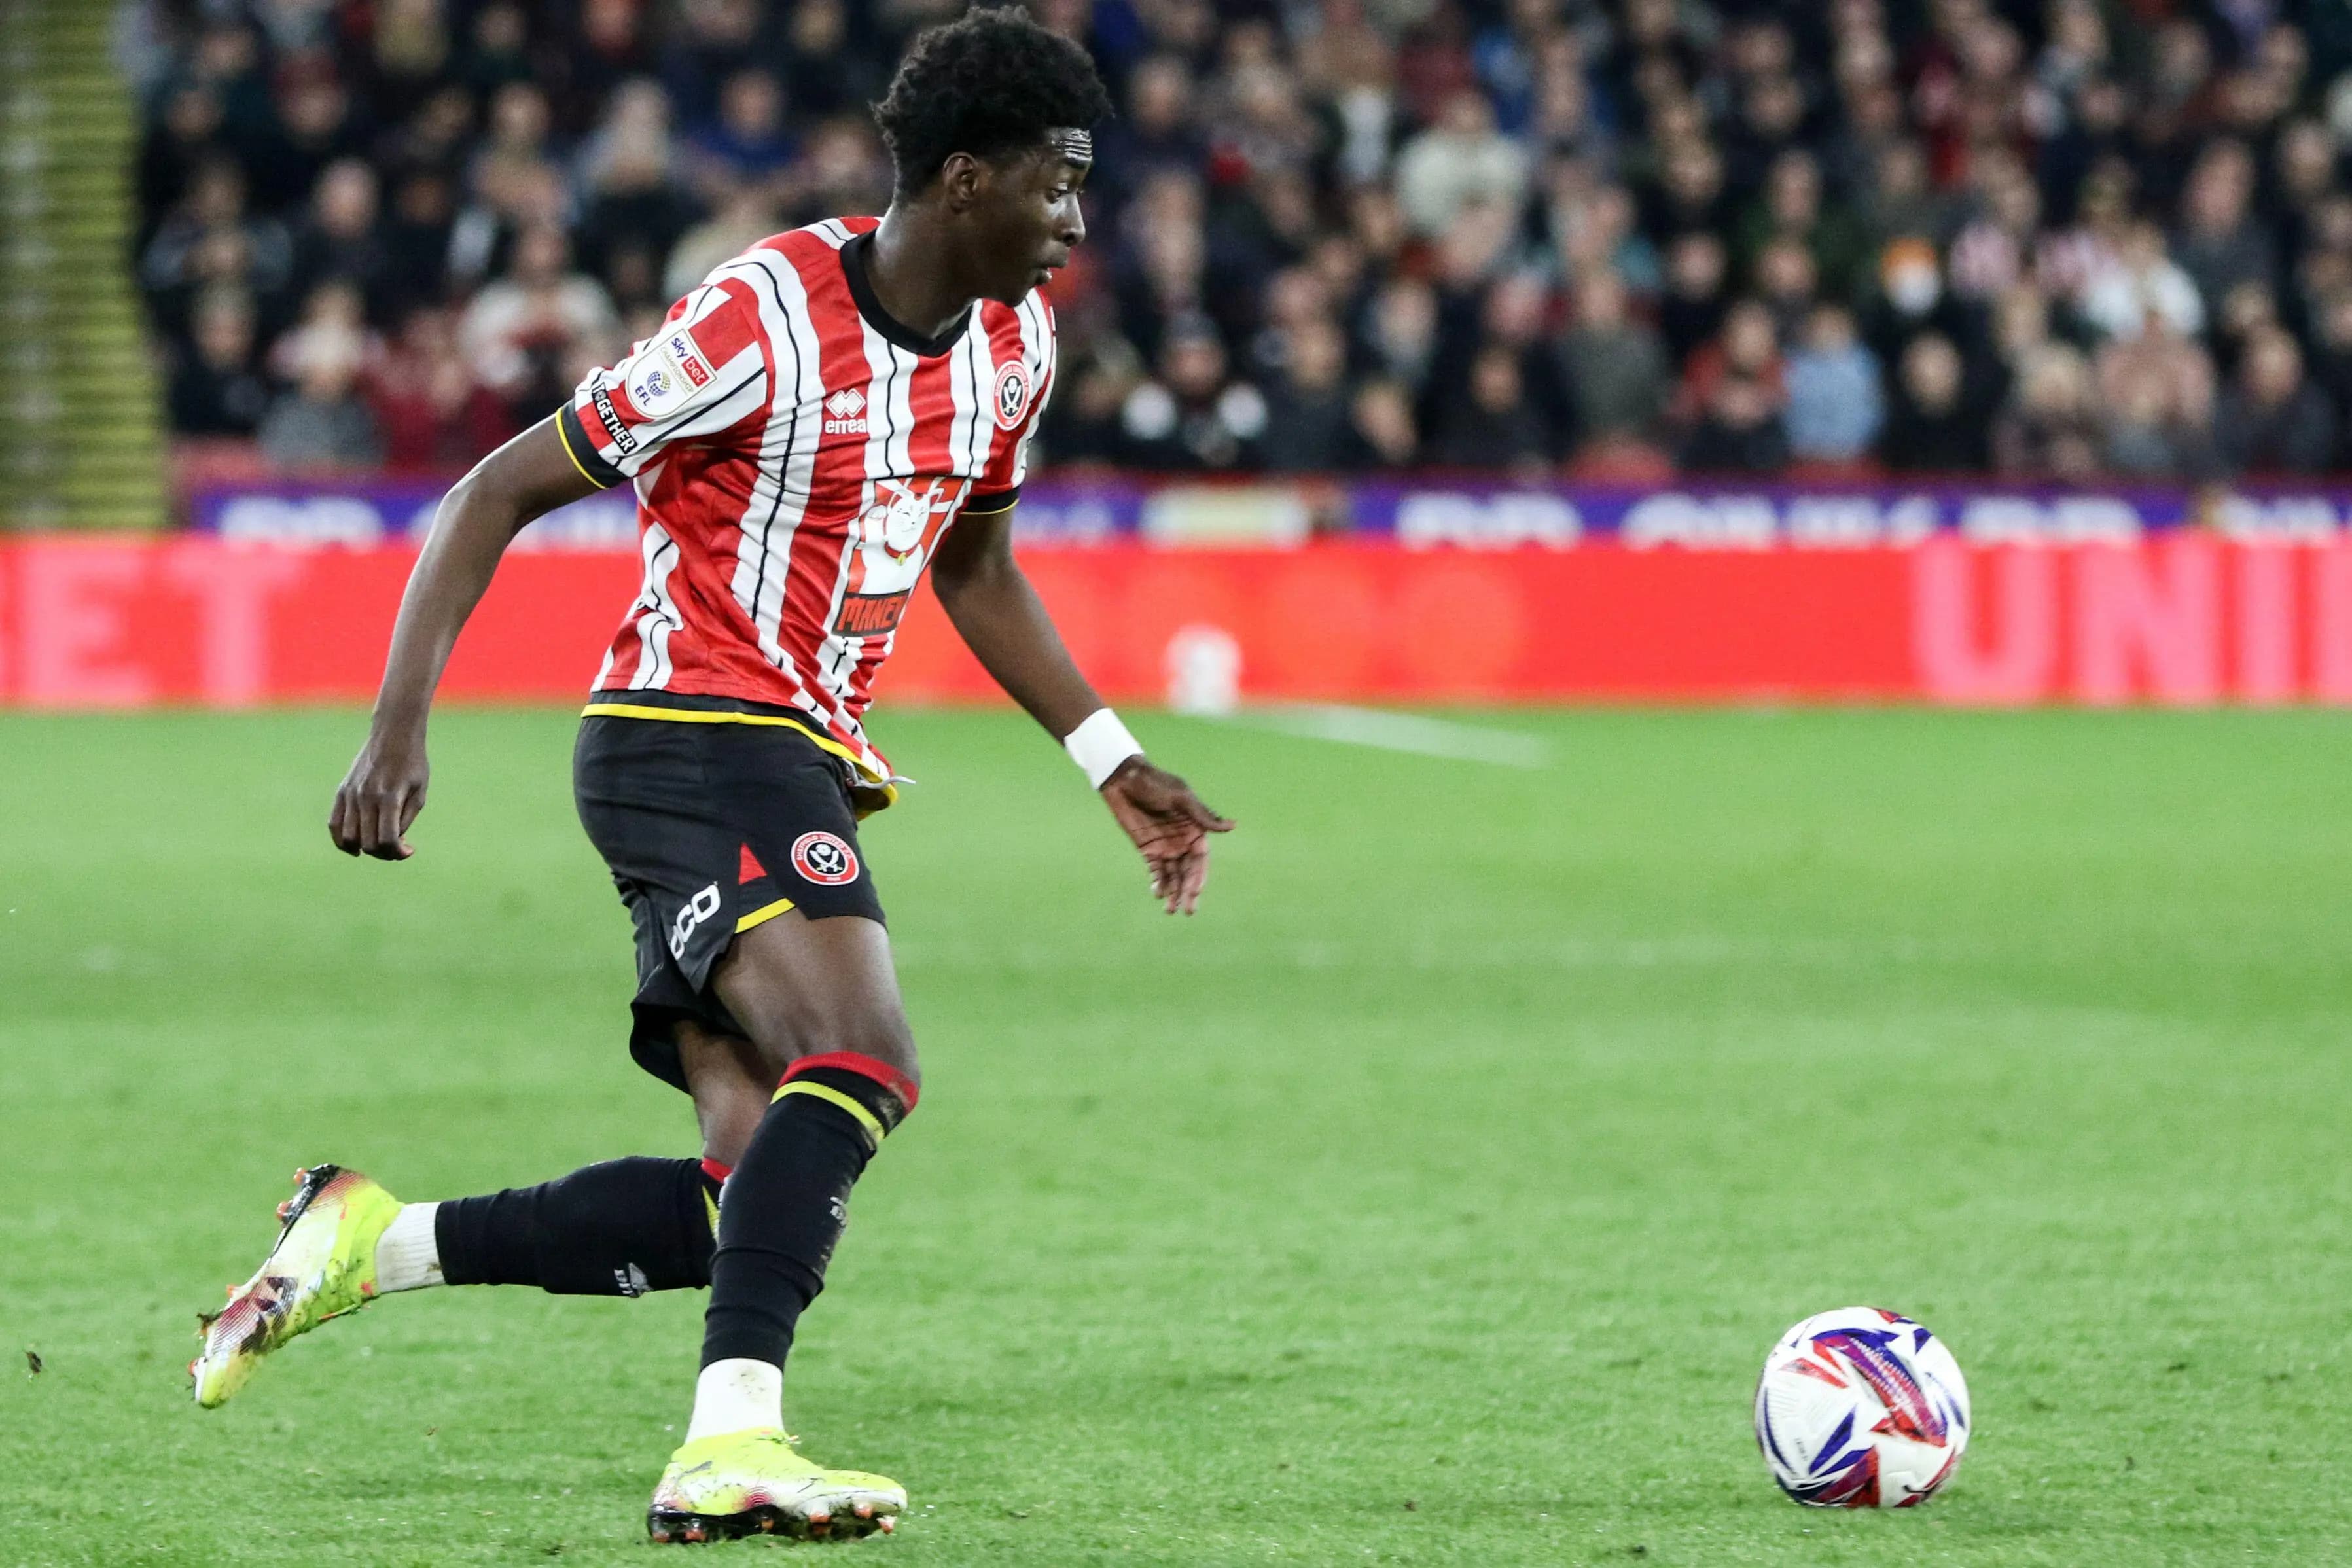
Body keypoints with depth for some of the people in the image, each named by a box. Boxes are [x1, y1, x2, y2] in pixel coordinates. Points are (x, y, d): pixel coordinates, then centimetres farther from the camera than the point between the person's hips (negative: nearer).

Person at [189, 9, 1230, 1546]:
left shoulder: (1012, 341, 9)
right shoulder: (762, 325, -16)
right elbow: (501, 493, -10)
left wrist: (1115, 765, 21)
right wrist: (401, 724, -18)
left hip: (801, 769, 9)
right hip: (691, 730, -9)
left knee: (752, 1202, -2)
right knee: (864, 1061, -30)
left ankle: (370, 1241, 7)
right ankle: (732, 1442, -39)